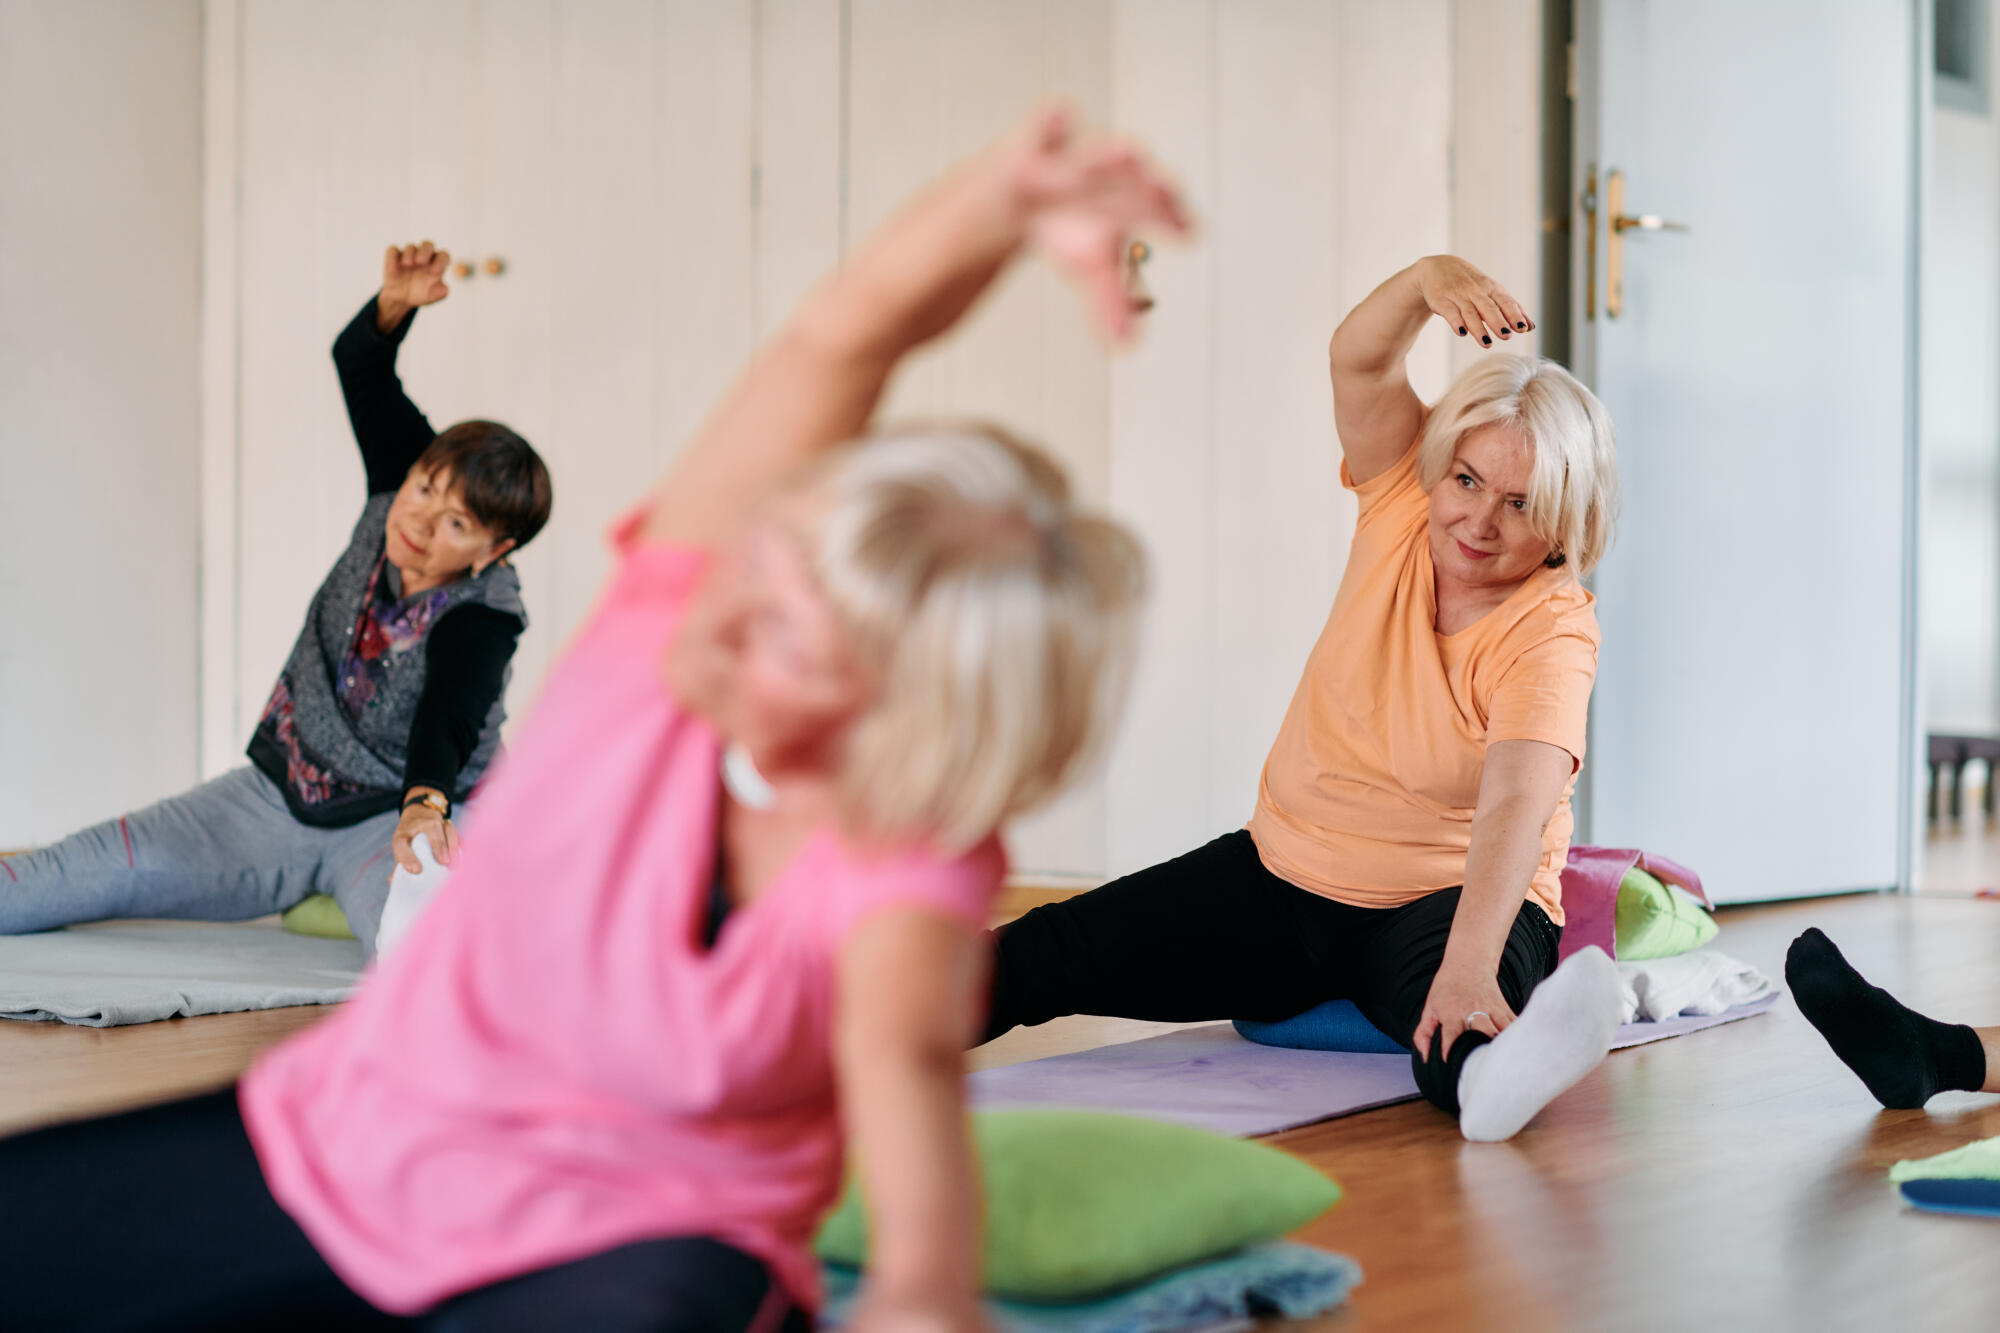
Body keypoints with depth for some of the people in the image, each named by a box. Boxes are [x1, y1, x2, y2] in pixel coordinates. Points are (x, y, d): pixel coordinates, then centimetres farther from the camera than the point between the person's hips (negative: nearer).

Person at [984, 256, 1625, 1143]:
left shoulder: (1551, 631, -21)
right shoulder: (1407, 507, -4)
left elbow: (1516, 803, -37)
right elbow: (1359, 364, -15)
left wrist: (1469, 966, -53)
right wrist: (1430, 279, -36)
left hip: (1454, 897, -6)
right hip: (1283, 875, 6)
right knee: (1048, 957, -6)